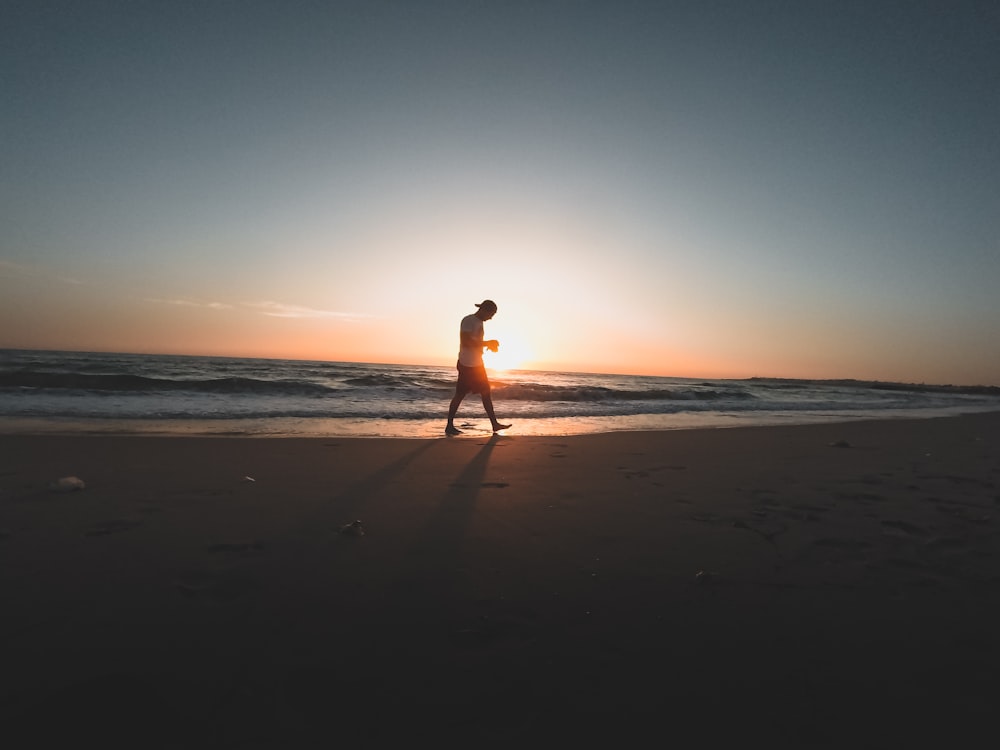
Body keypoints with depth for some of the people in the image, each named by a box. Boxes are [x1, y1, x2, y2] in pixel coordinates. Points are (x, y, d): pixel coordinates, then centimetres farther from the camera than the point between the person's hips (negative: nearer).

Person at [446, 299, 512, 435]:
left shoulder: (479, 322, 15)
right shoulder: (468, 321, -13)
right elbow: (466, 342, -24)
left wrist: (489, 345, 5)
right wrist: (487, 343, -19)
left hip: (478, 364, 10)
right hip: (467, 365, -10)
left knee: (486, 393, 9)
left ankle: (494, 424, 14)